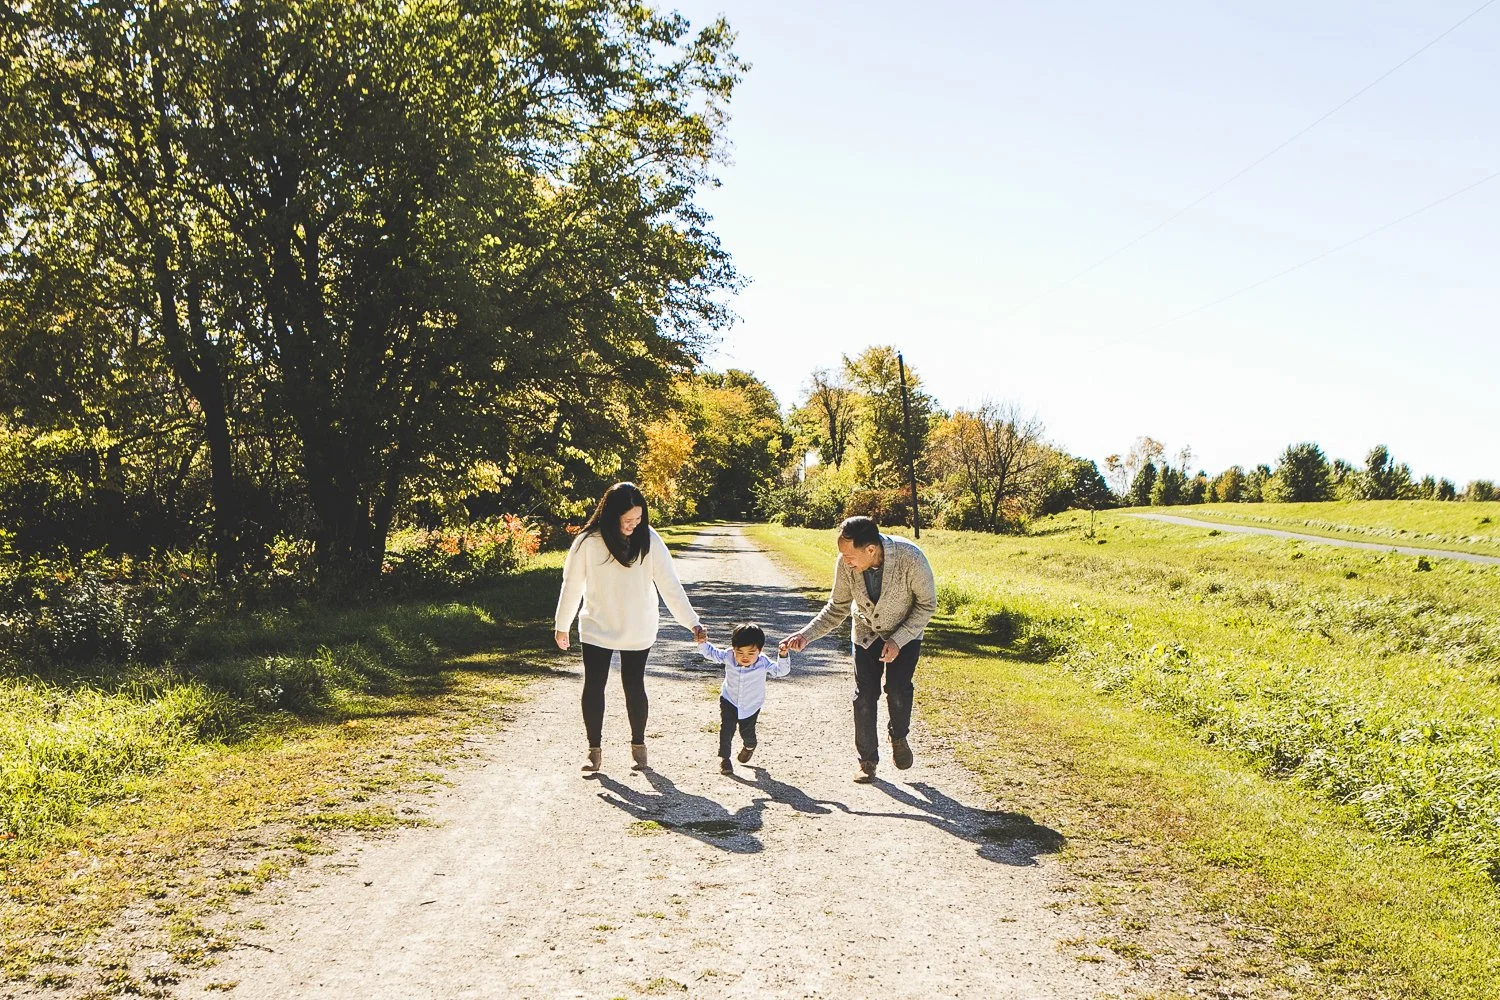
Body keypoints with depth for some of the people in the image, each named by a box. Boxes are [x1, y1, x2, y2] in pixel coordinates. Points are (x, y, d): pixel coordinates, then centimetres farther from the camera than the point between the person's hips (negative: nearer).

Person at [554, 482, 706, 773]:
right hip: (596, 629, 0)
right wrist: (562, 625, 6)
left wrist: (692, 622, -18)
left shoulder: (649, 540, -13)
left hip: (637, 631, 0)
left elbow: (669, 585, -12)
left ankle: (638, 744, 27)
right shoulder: (588, 542, -14)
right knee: (593, 687, 2)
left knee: (634, 687, 8)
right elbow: (572, 585, -2)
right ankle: (594, 749, 17)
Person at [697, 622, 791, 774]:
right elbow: (711, 653, -7)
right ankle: (724, 758, 7)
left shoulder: (763, 663, -24)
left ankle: (749, 746, 47)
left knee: (747, 733, 11)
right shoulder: (728, 656, -21)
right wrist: (702, 643, -25)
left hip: (751, 706, 0)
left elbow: (781, 670, -18)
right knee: (726, 730, -10)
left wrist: (783, 656, -35)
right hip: (729, 702, 0)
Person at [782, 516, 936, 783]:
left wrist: (898, 640, -24)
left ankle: (899, 738, 16)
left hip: (905, 633, -2)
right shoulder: (845, 563, -25)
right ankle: (868, 761, 15)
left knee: (897, 690, -15)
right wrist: (806, 634, -22)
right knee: (864, 697, -2)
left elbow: (927, 604, -18)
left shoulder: (911, 558, -34)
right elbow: (837, 608, -9)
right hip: (866, 633, 2)